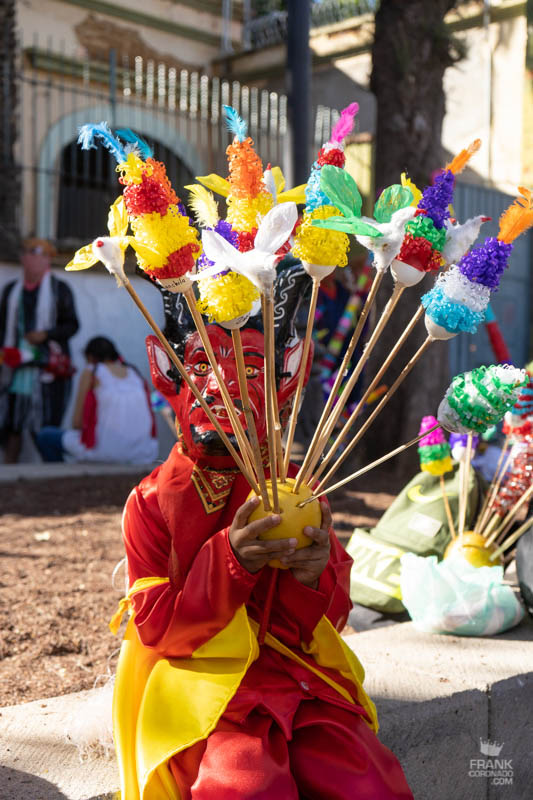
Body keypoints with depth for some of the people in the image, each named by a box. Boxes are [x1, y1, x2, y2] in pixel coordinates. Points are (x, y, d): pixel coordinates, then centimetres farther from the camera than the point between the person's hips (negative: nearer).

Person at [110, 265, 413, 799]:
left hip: (301, 678, 3)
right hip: (203, 681, -3)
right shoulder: (153, 501, 2)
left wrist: (316, 574, -16)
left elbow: (328, 624, 8)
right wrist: (229, 560, -19)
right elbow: (156, 627, -5)